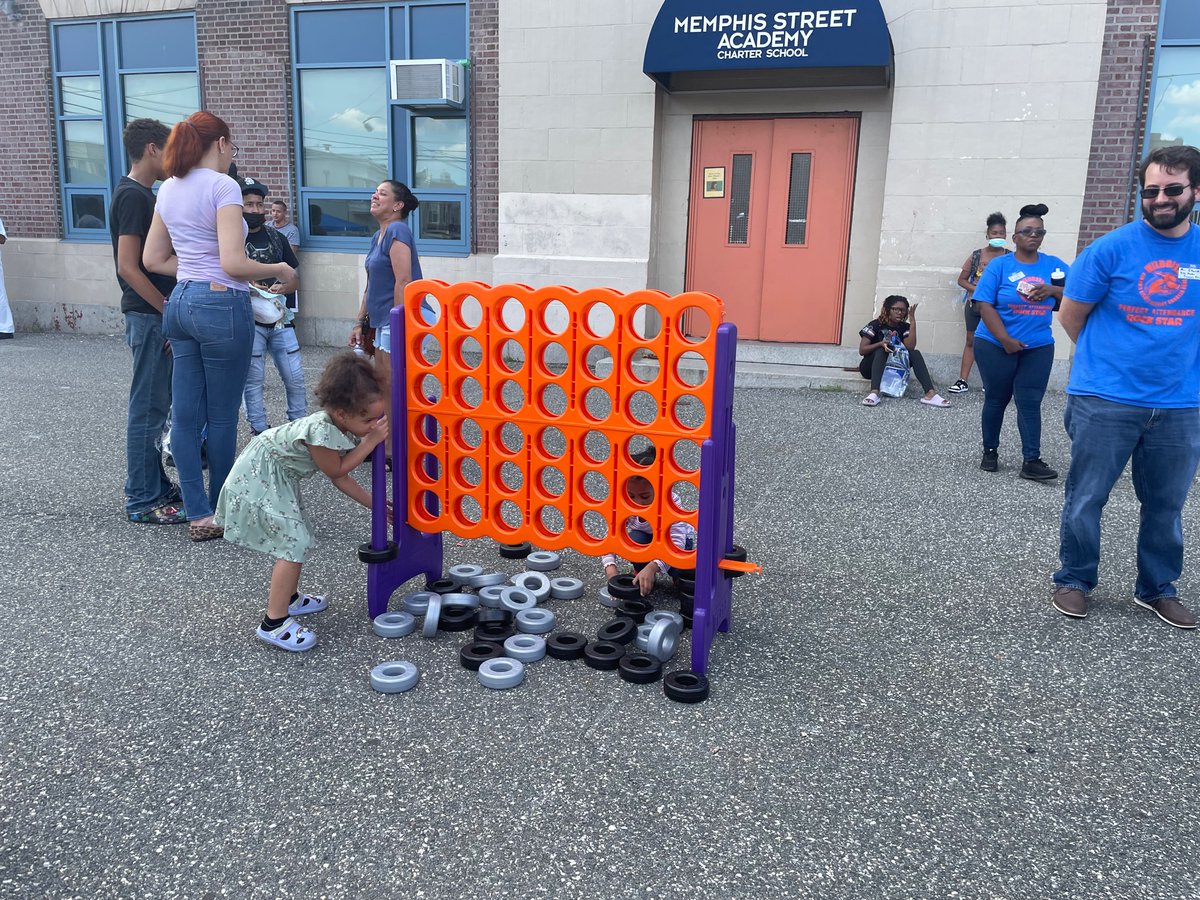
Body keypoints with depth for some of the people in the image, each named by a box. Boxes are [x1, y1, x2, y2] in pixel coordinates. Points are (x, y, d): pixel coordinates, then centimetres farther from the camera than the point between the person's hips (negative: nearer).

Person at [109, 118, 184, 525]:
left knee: (155, 405, 15)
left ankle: (155, 486, 25)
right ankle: (142, 501, 4)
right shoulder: (134, 196, -14)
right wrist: (167, 311, -18)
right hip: (149, 317, -10)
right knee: (148, 408, -4)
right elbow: (128, 267, -20)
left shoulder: (140, 194, 15)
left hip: (157, 315, 10)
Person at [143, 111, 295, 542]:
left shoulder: (169, 189, 11)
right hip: (221, 305, -8)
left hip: (180, 303, 8)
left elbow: (153, 259, 15)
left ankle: (198, 514, 15)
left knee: (185, 414, 8)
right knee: (222, 417, 6)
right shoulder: (223, 186, -12)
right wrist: (277, 270, -5)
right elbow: (233, 263, -20)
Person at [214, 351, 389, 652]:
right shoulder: (321, 431, -34)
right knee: (295, 543, -12)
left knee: (297, 537, 21)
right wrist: (371, 441, -18)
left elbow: (340, 478, 5)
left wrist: (375, 504, 6)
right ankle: (274, 623, -5)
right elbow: (336, 470, -16)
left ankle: (287, 597, 39)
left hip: (278, 476, 10)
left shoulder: (344, 427, -6)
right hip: (260, 477, -10)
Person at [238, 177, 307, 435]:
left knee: (295, 377, 4)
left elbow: (295, 278, 14)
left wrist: (283, 288, -8)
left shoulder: (276, 238, 13)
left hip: (280, 319, 4)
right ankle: (259, 432, 11)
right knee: (253, 378, 1)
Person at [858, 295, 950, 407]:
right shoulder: (876, 325, -9)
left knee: (915, 353, -17)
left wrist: (912, 321, -19)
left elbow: (910, 347, -18)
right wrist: (880, 343, -31)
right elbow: (862, 350, -14)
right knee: (882, 350, -33)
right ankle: (874, 393, -53)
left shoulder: (905, 328, 1)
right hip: (871, 368, -4)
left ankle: (930, 394, -34)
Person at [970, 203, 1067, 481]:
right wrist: (1005, 339, -16)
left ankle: (1032, 461, -4)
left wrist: (1053, 290, -16)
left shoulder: (1054, 265, 5)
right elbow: (984, 304, -10)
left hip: (1038, 348, 2)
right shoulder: (999, 265, -4)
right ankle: (990, 452, 23)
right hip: (996, 346, -2)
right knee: (996, 400, 9)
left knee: (1030, 403, -2)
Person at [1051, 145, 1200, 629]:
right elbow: (1071, 315, 2)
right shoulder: (1113, 248, -7)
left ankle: (1158, 589, 30)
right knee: (1085, 499, 4)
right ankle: (1074, 581, 22)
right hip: (1105, 402, -3)